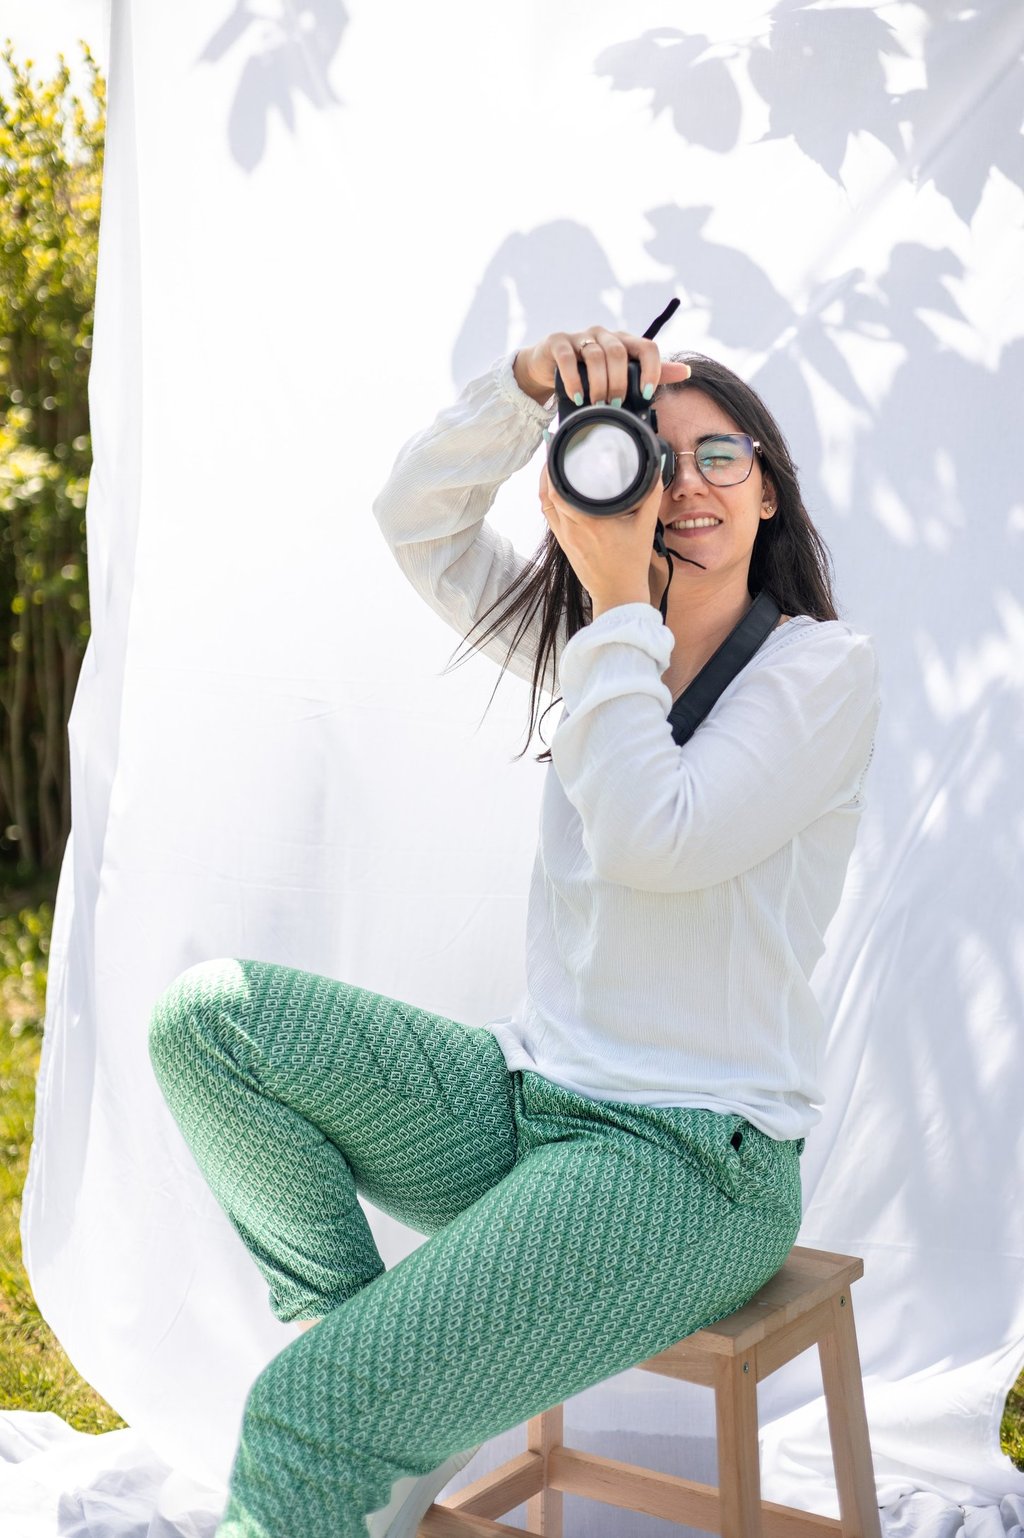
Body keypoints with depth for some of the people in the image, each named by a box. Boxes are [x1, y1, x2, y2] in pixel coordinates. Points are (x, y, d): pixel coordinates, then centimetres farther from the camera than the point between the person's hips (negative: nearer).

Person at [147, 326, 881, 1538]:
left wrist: (620, 603, -17)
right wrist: (529, 383, -8)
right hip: (525, 1104, 7)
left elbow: (655, 841, -22)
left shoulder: (825, 669, -8)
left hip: (693, 1163, -7)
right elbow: (417, 519, 8)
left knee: (309, 1419, -23)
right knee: (206, 1015, -11)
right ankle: (354, 1330, -3)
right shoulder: (594, 647, 11)